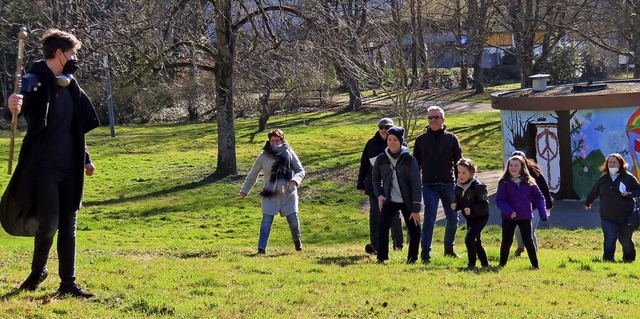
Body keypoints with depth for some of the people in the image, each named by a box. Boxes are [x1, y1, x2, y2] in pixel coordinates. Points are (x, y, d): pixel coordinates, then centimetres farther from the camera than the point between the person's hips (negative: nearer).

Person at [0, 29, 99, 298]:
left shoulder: (69, 85, 12)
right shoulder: (34, 82, -11)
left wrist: (85, 159, 21)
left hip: (69, 168, 7)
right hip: (43, 168, -7)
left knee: (68, 227, 6)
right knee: (49, 224, -9)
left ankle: (68, 283, 12)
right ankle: (37, 271, 17)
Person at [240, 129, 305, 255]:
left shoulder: (289, 153, -4)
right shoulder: (264, 156, -3)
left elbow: (301, 171, -1)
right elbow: (253, 174, 10)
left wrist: (295, 180, -24)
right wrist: (244, 190, 14)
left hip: (288, 193, 0)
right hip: (270, 194, 0)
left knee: (293, 218, -4)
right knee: (266, 220, -11)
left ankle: (296, 240, 26)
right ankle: (261, 249, -11)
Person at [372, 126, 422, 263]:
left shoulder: (410, 160, -11)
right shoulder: (381, 159, -2)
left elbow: (416, 184, -11)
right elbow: (375, 178, 14)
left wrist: (416, 209, -13)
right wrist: (379, 195, -4)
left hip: (407, 202, -1)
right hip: (389, 201, 1)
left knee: (414, 231, -1)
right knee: (383, 227, -18)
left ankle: (412, 258, 21)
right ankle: (381, 258, -7)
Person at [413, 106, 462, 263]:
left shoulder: (451, 139, 3)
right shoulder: (421, 140, 6)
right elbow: (416, 164, 9)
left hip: (448, 185, 1)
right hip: (429, 186, -1)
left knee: (453, 218, 9)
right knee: (429, 218, -9)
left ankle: (449, 248, 29)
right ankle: (425, 253, -9)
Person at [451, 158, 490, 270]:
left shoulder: (478, 187, -21)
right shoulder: (458, 187, 0)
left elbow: (485, 205, -23)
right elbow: (459, 202, 12)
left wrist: (472, 209, -33)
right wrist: (455, 206, -10)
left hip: (480, 217, -8)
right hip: (470, 218, 8)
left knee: (469, 239, -19)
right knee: (476, 242, 17)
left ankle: (472, 263, -9)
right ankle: (484, 263, 33)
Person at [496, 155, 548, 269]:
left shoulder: (529, 182, 0)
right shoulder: (504, 182, -5)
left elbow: (538, 196, 5)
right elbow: (499, 200, -9)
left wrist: (543, 213, -5)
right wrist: (508, 211, -24)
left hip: (525, 217, 0)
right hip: (508, 217, 0)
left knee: (528, 241, 1)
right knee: (506, 242, 6)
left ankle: (535, 265, 11)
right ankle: (502, 264, 20)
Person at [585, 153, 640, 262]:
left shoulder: (628, 177, 0)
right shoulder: (602, 179, 9)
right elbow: (593, 192, 24)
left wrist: (629, 193, -19)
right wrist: (587, 202, 39)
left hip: (625, 216, -2)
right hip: (607, 217, 2)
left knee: (625, 239, 5)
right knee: (610, 238, -9)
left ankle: (629, 258, 27)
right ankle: (607, 260, -8)